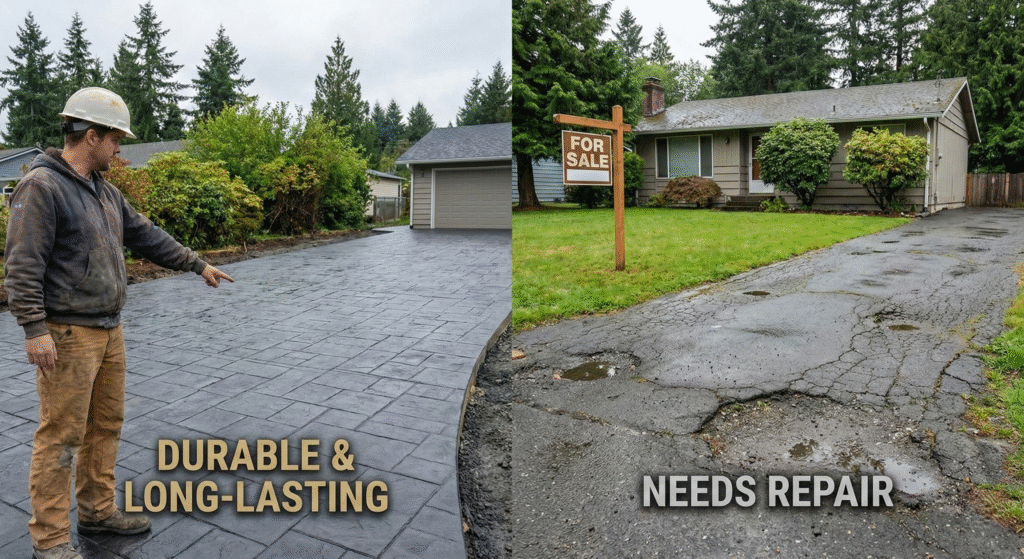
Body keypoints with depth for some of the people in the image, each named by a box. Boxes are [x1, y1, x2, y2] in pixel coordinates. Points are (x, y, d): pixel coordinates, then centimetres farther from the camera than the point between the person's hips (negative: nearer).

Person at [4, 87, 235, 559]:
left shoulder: (103, 190, 13)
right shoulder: (41, 186, -14)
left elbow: (147, 236, 19)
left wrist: (198, 264, 20)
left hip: (108, 329, 9)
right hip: (67, 334, -9)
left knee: (106, 425, 16)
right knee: (61, 436, 0)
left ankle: (98, 511, 31)